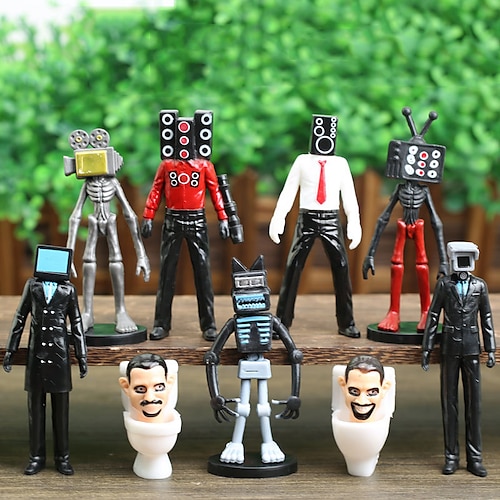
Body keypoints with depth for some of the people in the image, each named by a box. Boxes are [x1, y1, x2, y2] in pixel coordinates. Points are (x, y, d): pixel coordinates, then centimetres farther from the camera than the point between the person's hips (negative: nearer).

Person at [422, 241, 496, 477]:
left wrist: (491, 350, 2)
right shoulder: (444, 284, 2)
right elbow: (433, 316, 3)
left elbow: (486, 318, 7)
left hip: (471, 348, 1)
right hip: (450, 348, -1)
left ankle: (474, 458, 7)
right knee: (449, 402, 3)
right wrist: (426, 348, 1)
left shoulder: (480, 286, 5)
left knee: (474, 402, 2)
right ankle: (451, 456, 8)